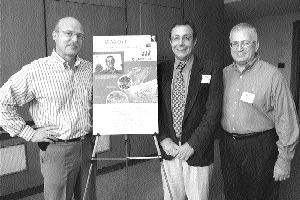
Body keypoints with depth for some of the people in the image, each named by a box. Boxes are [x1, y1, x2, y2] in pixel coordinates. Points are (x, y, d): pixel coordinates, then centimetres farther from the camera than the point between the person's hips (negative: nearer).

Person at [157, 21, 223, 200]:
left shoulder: (211, 70, -6)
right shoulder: (161, 70, 3)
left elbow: (213, 113, -10)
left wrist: (192, 145, -14)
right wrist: (163, 139, -7)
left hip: (198, 152, -2)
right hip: (168, 150, 3)